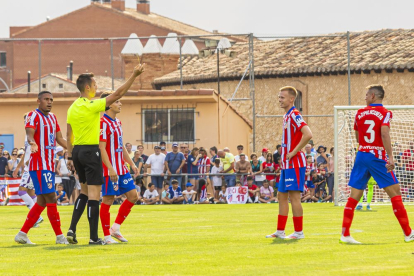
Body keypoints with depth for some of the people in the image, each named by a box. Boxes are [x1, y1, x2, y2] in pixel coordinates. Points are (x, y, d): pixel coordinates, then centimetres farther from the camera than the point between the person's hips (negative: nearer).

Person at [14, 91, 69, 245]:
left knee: (42, 202, 10)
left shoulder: (52, 117, 18)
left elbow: (59, 139, 23)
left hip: (49, 166, 9)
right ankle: (60, 237, -9)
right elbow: (29, 134, -24)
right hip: (39, 165, -9)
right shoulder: (33, 116, -8)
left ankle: (22, 234, 14)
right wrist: (32, 143, -45)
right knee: (51, 199, -11)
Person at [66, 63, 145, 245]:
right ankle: (93, 237, -4)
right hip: (91, 151, -8)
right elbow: (118, 94, -16)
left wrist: (70, 157, 18)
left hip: (77, 151, 8)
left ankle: (72, 229, 10)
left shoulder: (73, 108, 8)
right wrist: (134, 75, -12)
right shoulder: (92, 106, -14)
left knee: (84, 192, 19)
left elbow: (69, 134, 13)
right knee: (94, 194, -4)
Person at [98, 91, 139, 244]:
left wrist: (131, 163, 20)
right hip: (110, 170, -10)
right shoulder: (104, 123, -14)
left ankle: (115, 228, 15)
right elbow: (101, 148, -19)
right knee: (108, 200, -4)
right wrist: (110, 169, -24)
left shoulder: (117, 122, 16)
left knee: (133, 195, 8)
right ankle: (107, 236, 2)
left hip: (122, 168, 10)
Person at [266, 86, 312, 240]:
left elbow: (308, 134, -26)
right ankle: (280, 231, 17)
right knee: (282, 195, 12)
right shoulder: (286, 116, 16)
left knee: (294, 196, -8)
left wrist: (294, 152, -21)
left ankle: (299, 232, -4)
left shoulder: (294, 115, -14)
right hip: (286, 164, 10)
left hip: (294, 163, -10)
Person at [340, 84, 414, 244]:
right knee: (395, 193, 1)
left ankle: (345, 235, -1)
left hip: (361, 155, 4)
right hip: (378, 157, -4)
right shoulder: (385, 113, -4)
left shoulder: (360, 113, 9)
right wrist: (390, 157, -22)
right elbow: (384, 133, -19)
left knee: (354, 196, 5)